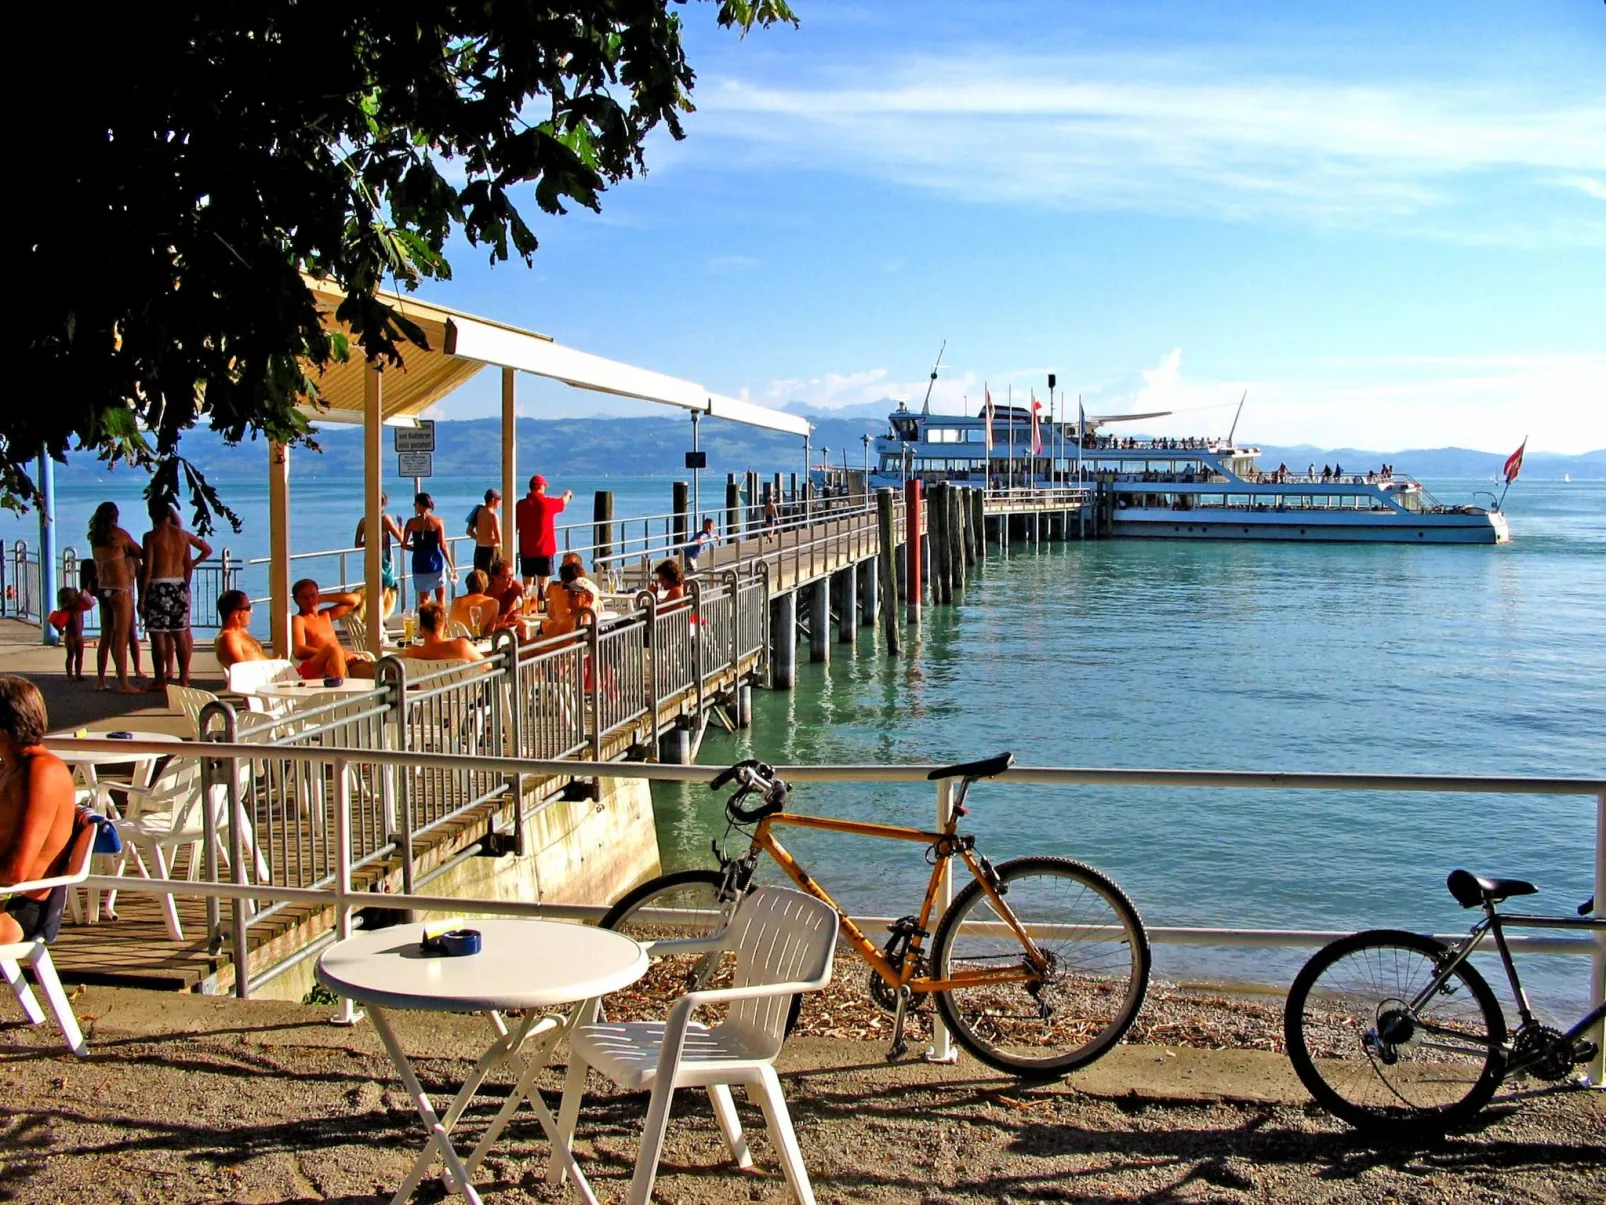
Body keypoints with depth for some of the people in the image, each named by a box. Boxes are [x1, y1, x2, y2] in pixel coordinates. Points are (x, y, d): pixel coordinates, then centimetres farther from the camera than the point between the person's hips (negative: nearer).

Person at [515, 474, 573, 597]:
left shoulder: (521, 504, -3)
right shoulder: (547, 503, -6)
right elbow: (563, 502, 16)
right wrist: (567, 494, 39)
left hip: (526, 551, 2)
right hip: (545, 550, -2)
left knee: (527, 583, 7)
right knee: (542, 584, 2)